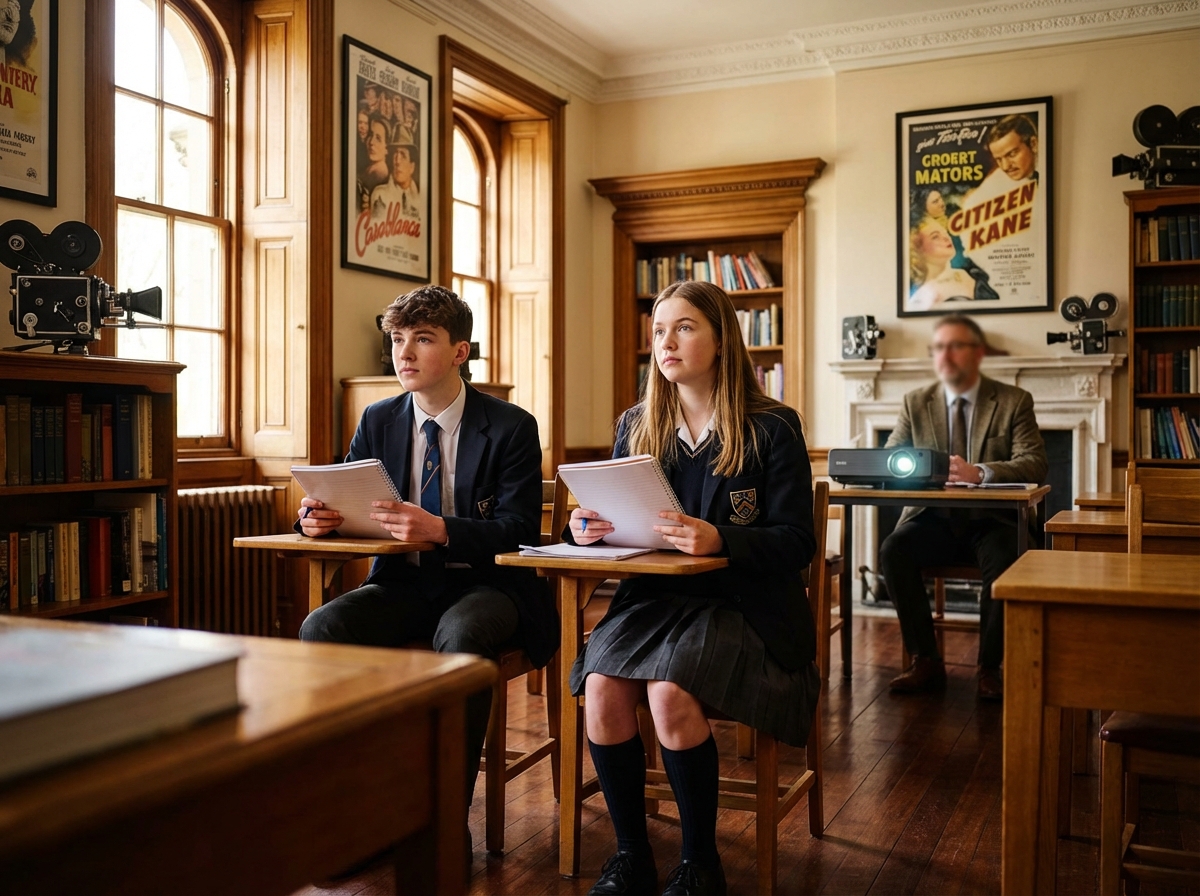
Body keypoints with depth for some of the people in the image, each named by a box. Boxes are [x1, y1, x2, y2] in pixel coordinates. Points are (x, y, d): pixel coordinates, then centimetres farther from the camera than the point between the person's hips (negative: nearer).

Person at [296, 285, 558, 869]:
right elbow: (342, 501, 11)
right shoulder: (378, 421, 8)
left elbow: (519, 530, -14)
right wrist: (316, 517, -16)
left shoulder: (511, 427, -5)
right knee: (320, 628, -24)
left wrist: (439, 529, -31)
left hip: (485, 585, -4)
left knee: (459, 638, -38)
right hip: (403, 583, 4)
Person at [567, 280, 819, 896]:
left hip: (743, 604, -4)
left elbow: (796, 543, -8)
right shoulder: (637, 427, 10)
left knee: (669, 693, -30)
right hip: (654, 597, 4)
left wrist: (719, 539, -26)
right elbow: (612, 523, 13)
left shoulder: (771, 428, -3)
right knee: (601, 686, -25)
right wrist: (586, 528, -11)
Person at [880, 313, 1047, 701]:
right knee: (893, 549, -27)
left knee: (1004, 557, -34)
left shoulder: (1014, 401, 2)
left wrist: (979, 472, -29)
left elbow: (1035, 463, -10)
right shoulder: (916, 402, 10)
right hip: (933, 519, 2)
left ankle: (990, 668, -15)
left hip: (991, 522, -2)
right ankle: (926, 661, -15)